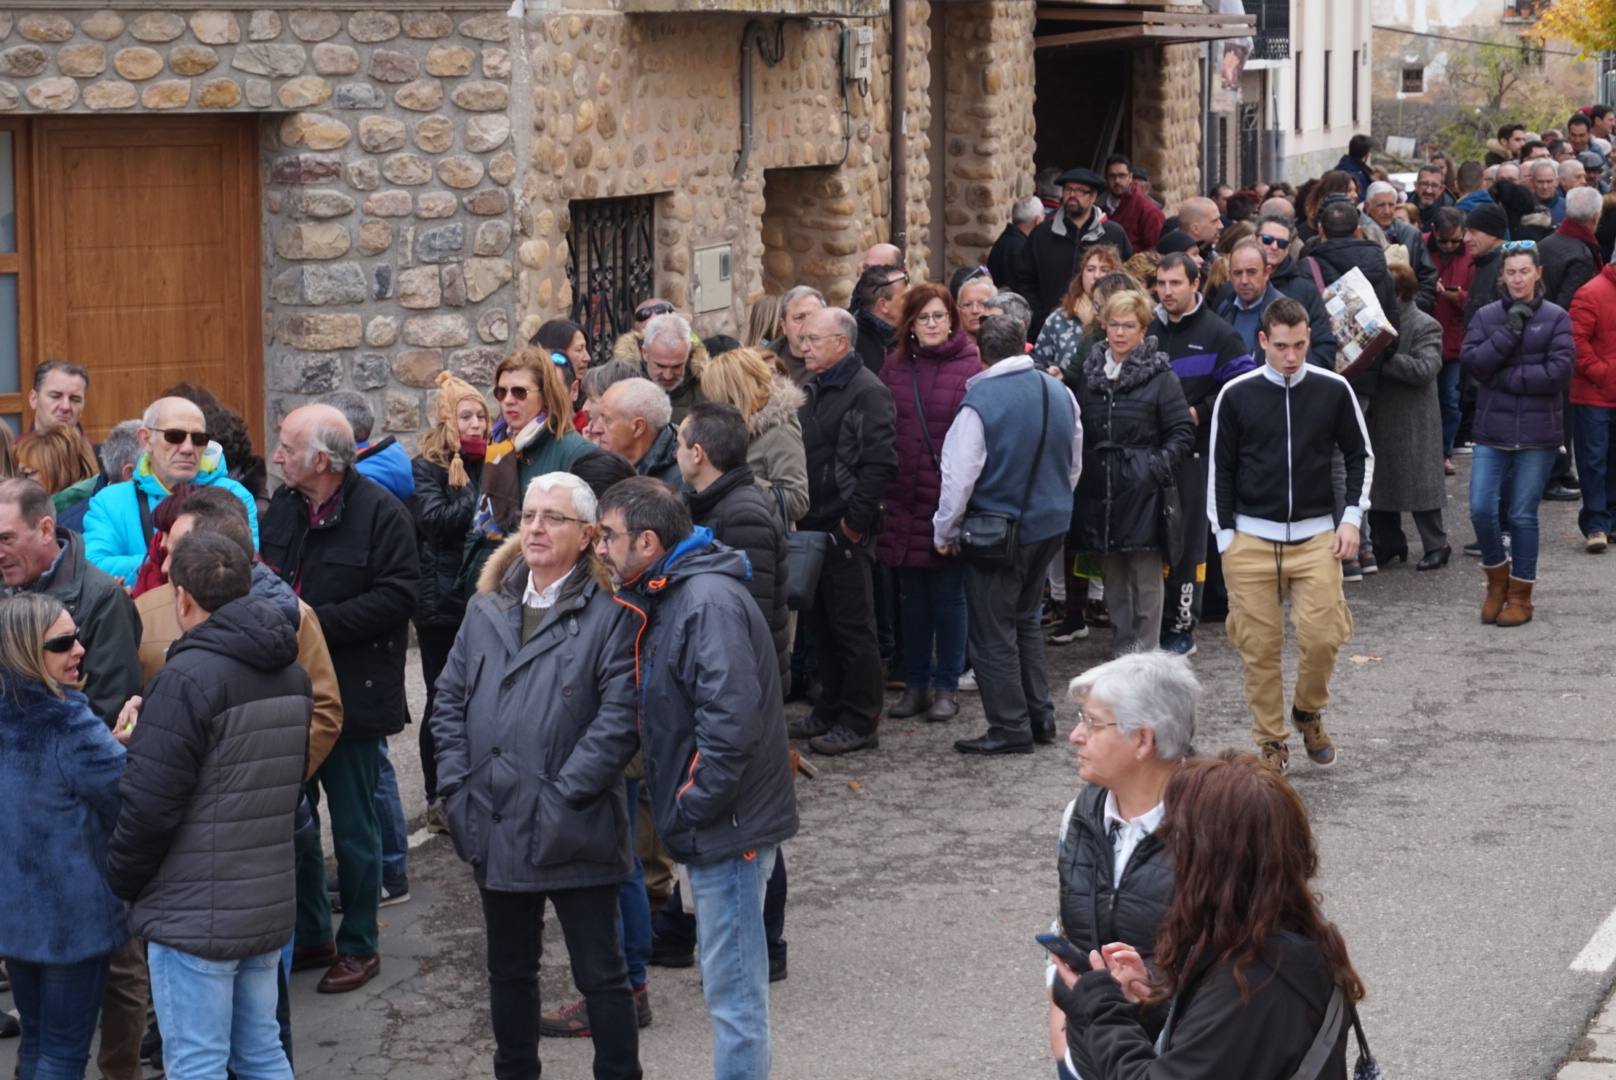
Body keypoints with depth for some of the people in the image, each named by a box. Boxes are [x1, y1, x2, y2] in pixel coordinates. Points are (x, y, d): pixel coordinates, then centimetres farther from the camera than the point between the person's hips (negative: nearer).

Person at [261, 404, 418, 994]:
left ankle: (359, 945, 17)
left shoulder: (380, 513, -13)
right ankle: (310, 937, 26)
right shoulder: (282, 507, 7)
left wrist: (317, 622, -22)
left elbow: (397, 596, -19)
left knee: (354, 827, 4)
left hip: (353, 697, -6)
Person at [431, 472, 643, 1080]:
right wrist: (457, 788, 1)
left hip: (574, 833, -6)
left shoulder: (609, 614, -9)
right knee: (509, 971, 18)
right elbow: (450, 700, 12)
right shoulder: (487, 610, 11)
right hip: (497, 829, 6)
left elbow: (620, 717, -15)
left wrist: (563, 793, -17)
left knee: (601, 974, 4)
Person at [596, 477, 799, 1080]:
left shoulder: (709, 602, -21)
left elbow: (731, 720, -28)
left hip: (728, 826, -10)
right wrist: (682, 809, 13)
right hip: (715, 824, 10)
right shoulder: (667, 596, 12)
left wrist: (693, 810, -19)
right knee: (730, 986, 19)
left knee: (733, 993, -3)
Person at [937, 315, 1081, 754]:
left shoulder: (979, 402, -18)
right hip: (1051, 524, 7)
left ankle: (1010, 728, 7)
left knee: (993, 632, 4)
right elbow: (1075, 464, 13)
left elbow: (959, 475, -16)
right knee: (1025, 619, 22)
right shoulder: (1060, 393, 1)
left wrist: (944, 532, -3)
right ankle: (1040, 715, 24)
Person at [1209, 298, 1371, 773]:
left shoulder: (1334, 390, 0)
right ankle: (1269, 741, 14)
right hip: (1251, 537, 0)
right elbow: (1220, 468, 6)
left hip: (1316, 535, 0)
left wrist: (1351, 517, 1)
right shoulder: (1236, 395, -1)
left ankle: (1309, 711, 20)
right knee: (1259, 646, 0)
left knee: (1322, 636, -8)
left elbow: (1360, 456, 11)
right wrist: (1225, 535, 1)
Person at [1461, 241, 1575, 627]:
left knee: (1523, 515, 2)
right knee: (1481, 509, -5)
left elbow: (1560, 370, -11)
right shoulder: (1486, 316, 6)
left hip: (1537, 432, -2)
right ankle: (1497, 579, 20)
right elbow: (1470, 359, -7)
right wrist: (1508, 332, -16)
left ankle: (1520, 595, 16)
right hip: (1492, 430, 2)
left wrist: (1505, 377, -10)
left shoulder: (1556, 318, -1)